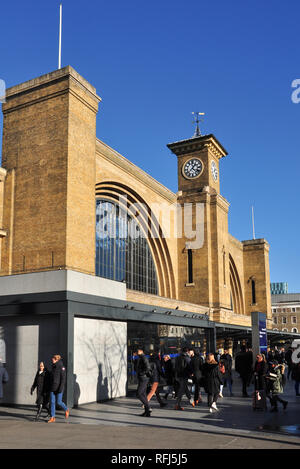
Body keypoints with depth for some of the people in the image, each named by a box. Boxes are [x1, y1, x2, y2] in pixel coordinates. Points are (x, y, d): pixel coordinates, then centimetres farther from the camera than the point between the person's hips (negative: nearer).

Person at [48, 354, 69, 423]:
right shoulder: (53, 367, 10)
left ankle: (66, 410, 25)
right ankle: (52, 417, 6)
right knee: (52, 402, 1)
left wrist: (61, 388, -20)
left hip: (59, 387, -6)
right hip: (52, 388, 6)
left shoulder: (61, 367, -11)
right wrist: (50, 387, 17)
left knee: (59, 402, -2)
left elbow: (63, 378, -14)